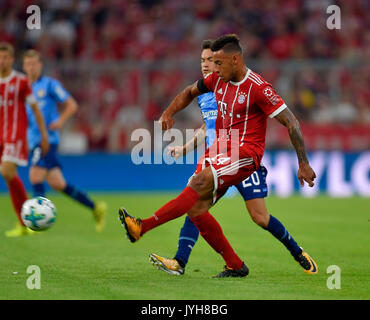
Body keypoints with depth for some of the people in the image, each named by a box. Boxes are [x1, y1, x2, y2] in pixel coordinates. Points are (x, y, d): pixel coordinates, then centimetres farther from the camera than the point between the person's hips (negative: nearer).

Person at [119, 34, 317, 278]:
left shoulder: (258, 88, -13)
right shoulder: (217, 79, 8)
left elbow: (291, 123, -11)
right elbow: (190, 92, 28)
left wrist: (303, 164, -11)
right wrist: (169, 113, 10)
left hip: (245, 153, -8)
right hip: (220, 148, 8)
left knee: (200, 182, -29)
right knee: (195, 209, -7)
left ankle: (142, 227, -33)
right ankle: (235, 265, 2)